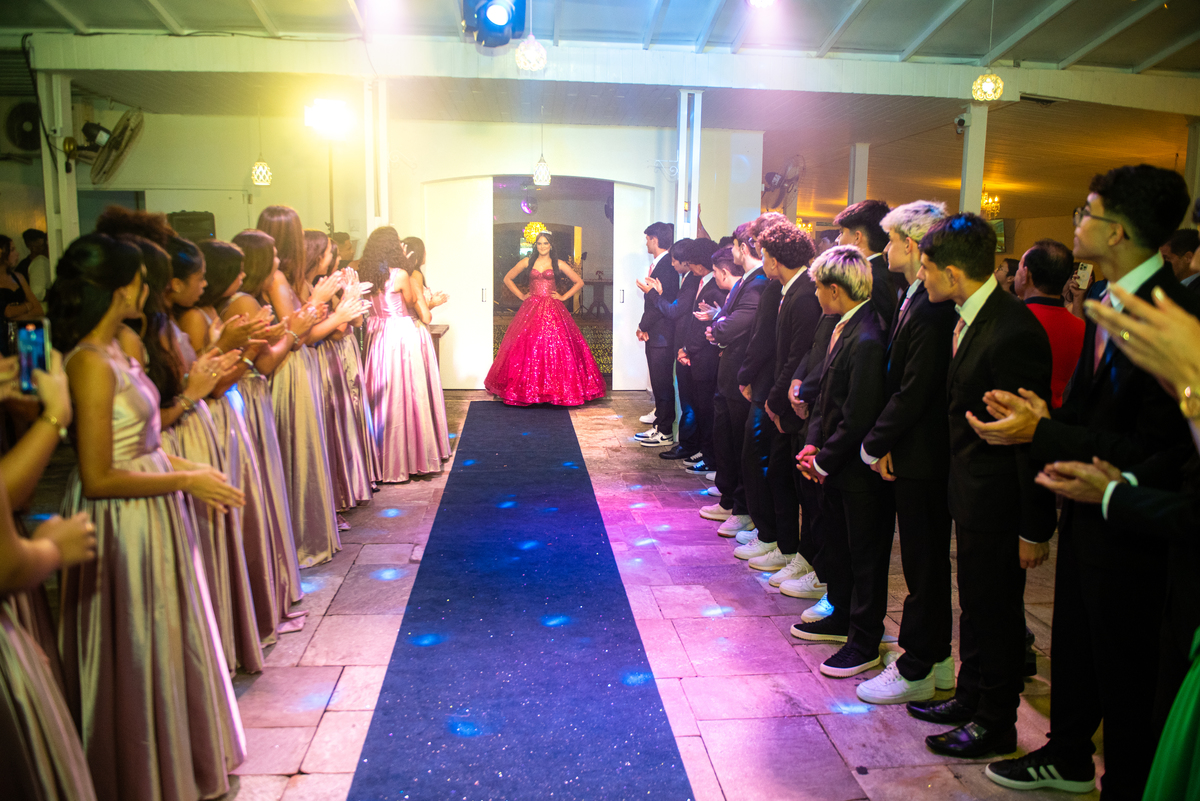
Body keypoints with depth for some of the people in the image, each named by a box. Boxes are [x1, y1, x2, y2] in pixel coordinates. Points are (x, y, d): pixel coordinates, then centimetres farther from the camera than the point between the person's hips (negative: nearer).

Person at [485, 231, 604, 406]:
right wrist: (521, 295, 8)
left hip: (553, 311, -1)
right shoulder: (528, 262, 9)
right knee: (528, 348, -4)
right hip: (531, 309, 1)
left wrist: (563, 297, 1)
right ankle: (529, 388, 4)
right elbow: (507, 278, 16)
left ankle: (557, 389, 2)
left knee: (554, 346, -6)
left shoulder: (558, 264, 5)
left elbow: (579, 282, 8)